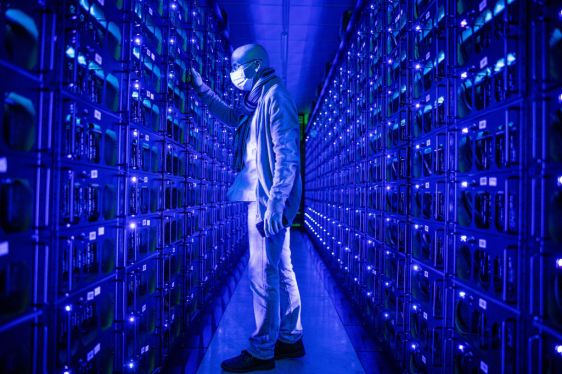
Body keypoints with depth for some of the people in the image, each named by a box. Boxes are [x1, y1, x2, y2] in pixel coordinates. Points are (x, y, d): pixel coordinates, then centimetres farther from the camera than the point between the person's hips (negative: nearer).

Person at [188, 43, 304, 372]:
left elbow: (287, 155, -20)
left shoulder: (275, 96, -11)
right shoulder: (258, 102, 17)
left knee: (263, 273, -4)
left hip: (268, 199, -10)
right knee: (281, 270, 13)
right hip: (267, 198, 10)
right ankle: (290, 339, 24)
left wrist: (274, 204, -25)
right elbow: (231, 116, 37)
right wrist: (201, 89, 33)